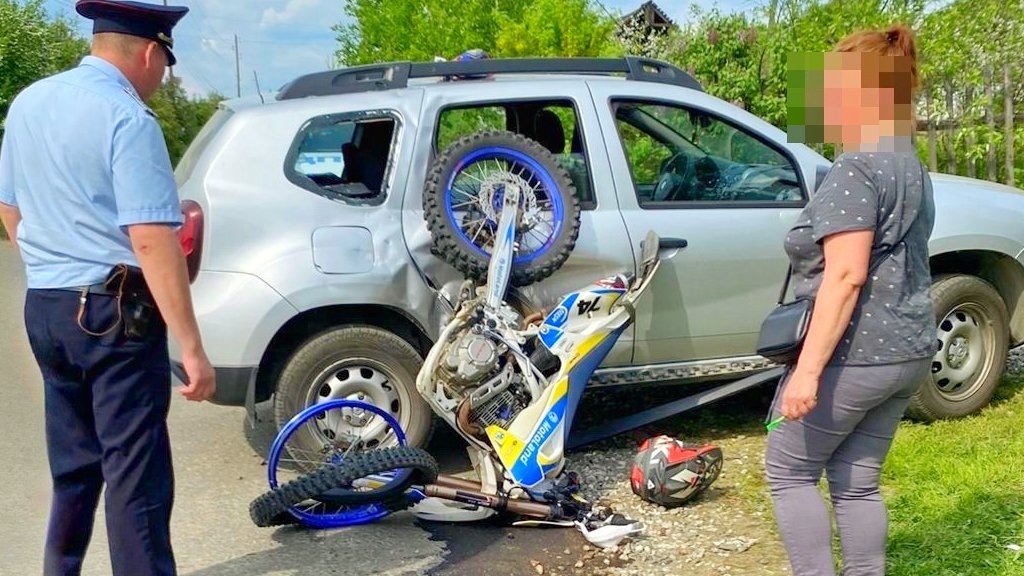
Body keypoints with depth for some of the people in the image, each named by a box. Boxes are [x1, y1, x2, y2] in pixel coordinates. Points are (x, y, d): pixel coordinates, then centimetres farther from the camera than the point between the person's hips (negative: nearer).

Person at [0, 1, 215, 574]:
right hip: (114, 311, -8)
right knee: (135, 474, -3)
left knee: (73, 464, 20)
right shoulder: (127, 119, -16)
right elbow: (153, 242, -23)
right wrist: (193, 348, -24)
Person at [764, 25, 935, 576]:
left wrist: (809, 369, -23)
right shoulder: (911, 166, 15)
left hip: (856, 354, -9)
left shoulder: (855, 169, -16)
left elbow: (846, 276, -23)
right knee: (857, 481, 15)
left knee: (789, 470, 7)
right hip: (907, 350, 9)